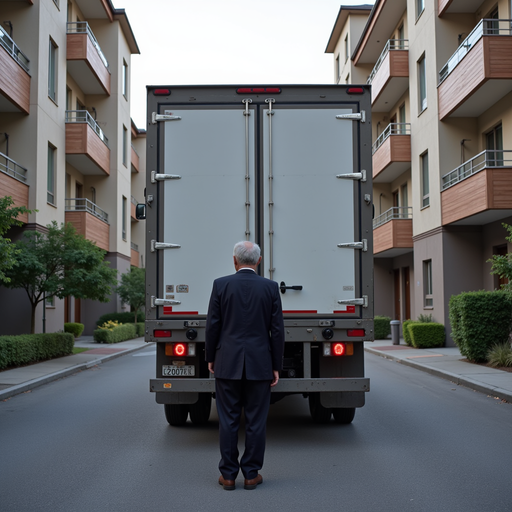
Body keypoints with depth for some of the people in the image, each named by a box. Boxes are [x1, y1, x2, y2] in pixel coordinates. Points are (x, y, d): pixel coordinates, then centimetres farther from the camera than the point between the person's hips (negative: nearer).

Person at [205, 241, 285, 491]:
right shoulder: (270, 287, -1)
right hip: (259, 364, 0)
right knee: (256, 421, 8)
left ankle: (228, 475, 14)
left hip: (227, 363, 0)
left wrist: (210, 357, 10)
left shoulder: (221, 284, -3)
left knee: (228, 420, 7)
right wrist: (276, 365, 5)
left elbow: (213, 325, -2)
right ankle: (251, 474, 14)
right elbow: (277, 329, -1)